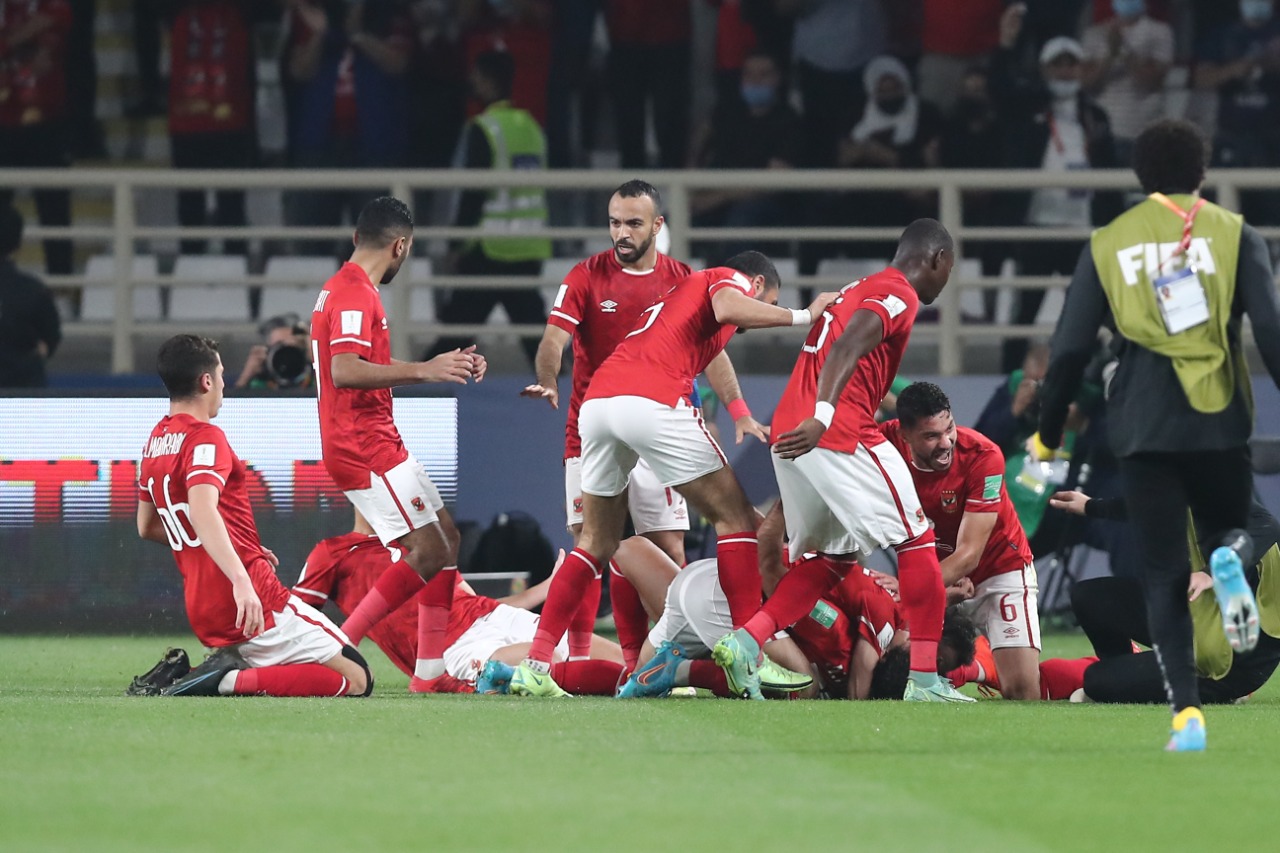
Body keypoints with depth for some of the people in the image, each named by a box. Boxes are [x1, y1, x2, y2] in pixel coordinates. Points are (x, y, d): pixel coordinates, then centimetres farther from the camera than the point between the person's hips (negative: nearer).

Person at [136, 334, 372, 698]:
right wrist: (240, 580, -42)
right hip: (254, 599, -9)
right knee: (356, 680, -7)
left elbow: (146, 527, 28)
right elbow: (202, 511, -29)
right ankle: (232, 680, -21)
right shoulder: (205, 439, -11)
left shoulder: (154, 443, 16)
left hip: (203, 614, 9)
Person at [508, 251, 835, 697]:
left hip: (596, 402, 8)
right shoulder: (731, 280, 13)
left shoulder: (680, 288, 37)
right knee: (733, 517, 3)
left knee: (597, 542, 18)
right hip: (653, 403, -8)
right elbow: (726, 309, -11)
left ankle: (535, 665, 9)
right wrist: (802, 316, -5)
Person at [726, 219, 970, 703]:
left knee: (832, 559, 17)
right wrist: (822, 416, -32)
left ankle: (743, 642, 2)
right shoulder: (900, 296, -4)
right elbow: (846, 349, -21)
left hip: (791, 434, 9)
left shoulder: (858, 290, 25)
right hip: (840, 434, -9)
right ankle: (924, 680, -4)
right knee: (916, 543, 0)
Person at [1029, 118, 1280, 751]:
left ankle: (1187, 715, -11)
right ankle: (1228, 559, -15)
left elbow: (1070, 349, 6)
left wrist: (1047, 436, 15)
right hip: (1219, 422, 0)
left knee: (1163, 574, 4)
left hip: (1143, 430, 0)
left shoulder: (1107, 245, 8)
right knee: (1228, 526, 24)